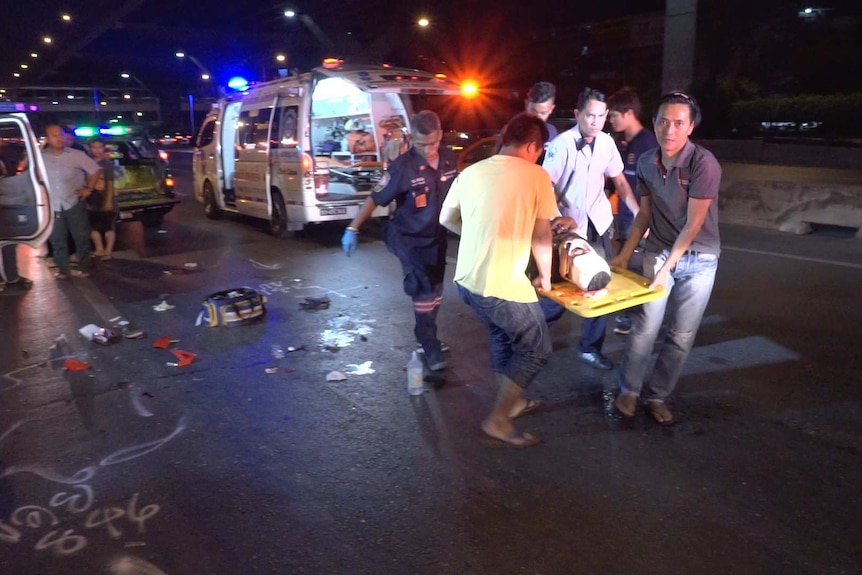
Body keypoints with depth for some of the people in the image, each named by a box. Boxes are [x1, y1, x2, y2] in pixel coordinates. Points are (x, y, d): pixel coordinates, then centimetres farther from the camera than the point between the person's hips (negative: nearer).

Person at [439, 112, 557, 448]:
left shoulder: (471, 172, 7)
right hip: (503, 284, -7)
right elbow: (541, 236, -4)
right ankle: (498, 420, 14)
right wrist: (545, 276, 12)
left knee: (502, 335, 29)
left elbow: (446, 219, 17)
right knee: (537, 348, 13)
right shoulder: (536, 175, -8)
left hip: (467, 279, 7)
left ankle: (511, 402, 42)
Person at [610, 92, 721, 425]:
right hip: (658, 251, 2)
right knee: (646, 325, -4)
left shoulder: (704, 164, -18)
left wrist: (666, 268, -17)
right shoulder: (646, 163, -4)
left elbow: (693, 225, -17)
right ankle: (629, 390, 14)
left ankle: (656, 395, 19)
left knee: (682, 335, 3)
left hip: (700, 259, -2)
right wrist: (624, 254, 4)